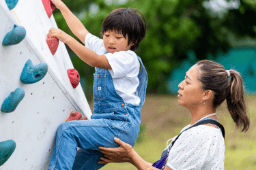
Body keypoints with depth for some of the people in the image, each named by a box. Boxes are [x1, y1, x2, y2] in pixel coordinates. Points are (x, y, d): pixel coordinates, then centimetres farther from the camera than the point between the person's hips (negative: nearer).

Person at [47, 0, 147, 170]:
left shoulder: (129, 58, -10)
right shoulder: (103, 48, 17)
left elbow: (95, 61, -24)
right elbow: (81, 31, 28)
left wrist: (66, 38, -27)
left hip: (122, 126, -9)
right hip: (106, 125, 9)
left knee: (67, 130, -23)